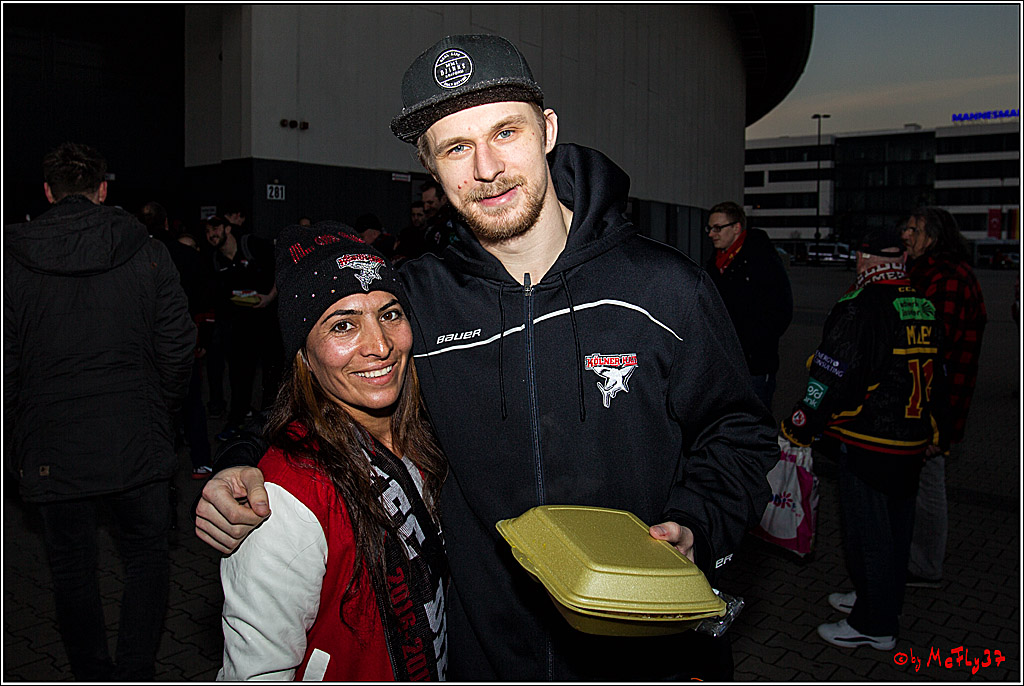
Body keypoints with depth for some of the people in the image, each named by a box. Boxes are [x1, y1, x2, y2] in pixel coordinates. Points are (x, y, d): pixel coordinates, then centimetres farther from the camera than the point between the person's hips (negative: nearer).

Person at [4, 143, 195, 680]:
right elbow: (178, 345, -4)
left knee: (72, 569, 16)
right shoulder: (146, 252, -4)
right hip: (138, 443, 0)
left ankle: (93, 675, 28)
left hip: (52, 450, 0)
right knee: (146, 557, 15)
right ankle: (135, 674, 18)